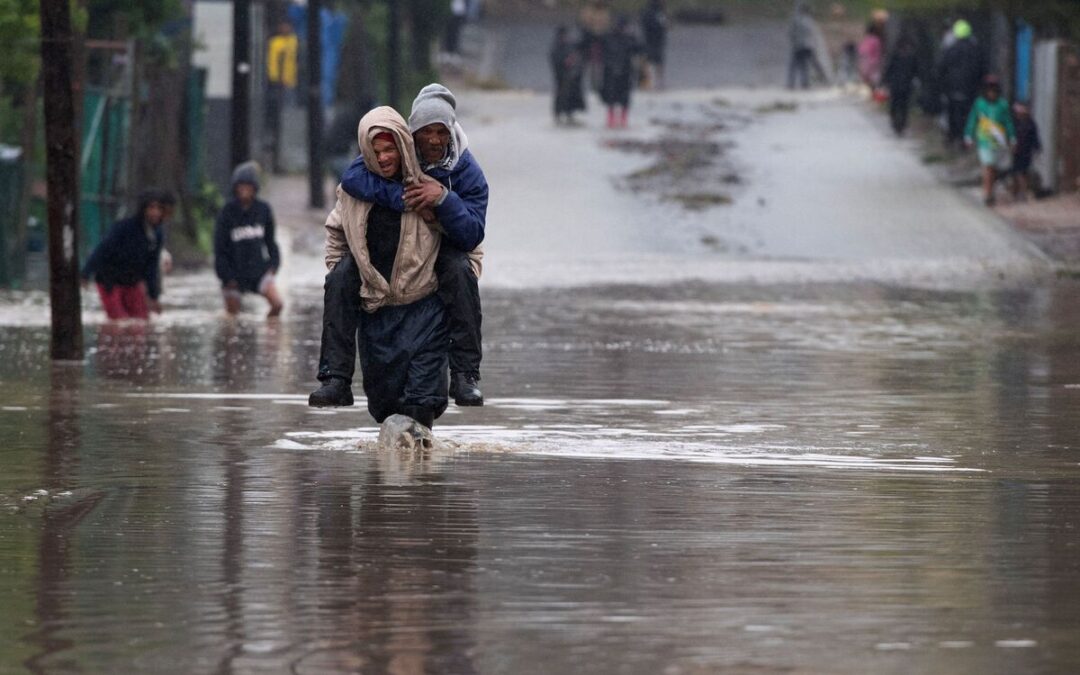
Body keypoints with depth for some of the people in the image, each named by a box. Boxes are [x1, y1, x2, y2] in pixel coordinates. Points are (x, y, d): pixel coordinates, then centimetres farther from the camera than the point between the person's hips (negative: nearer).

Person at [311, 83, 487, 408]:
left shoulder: (467, 172, -14)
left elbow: (472, 235, -22)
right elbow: (352, 177, -30)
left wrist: (444, 199, -38)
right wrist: (400, 197, -40)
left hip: (442, 250, -1)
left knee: (460, 272, -35)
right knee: (339, 280, -23)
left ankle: (465, 375, -30)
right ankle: (335, 378, -18)